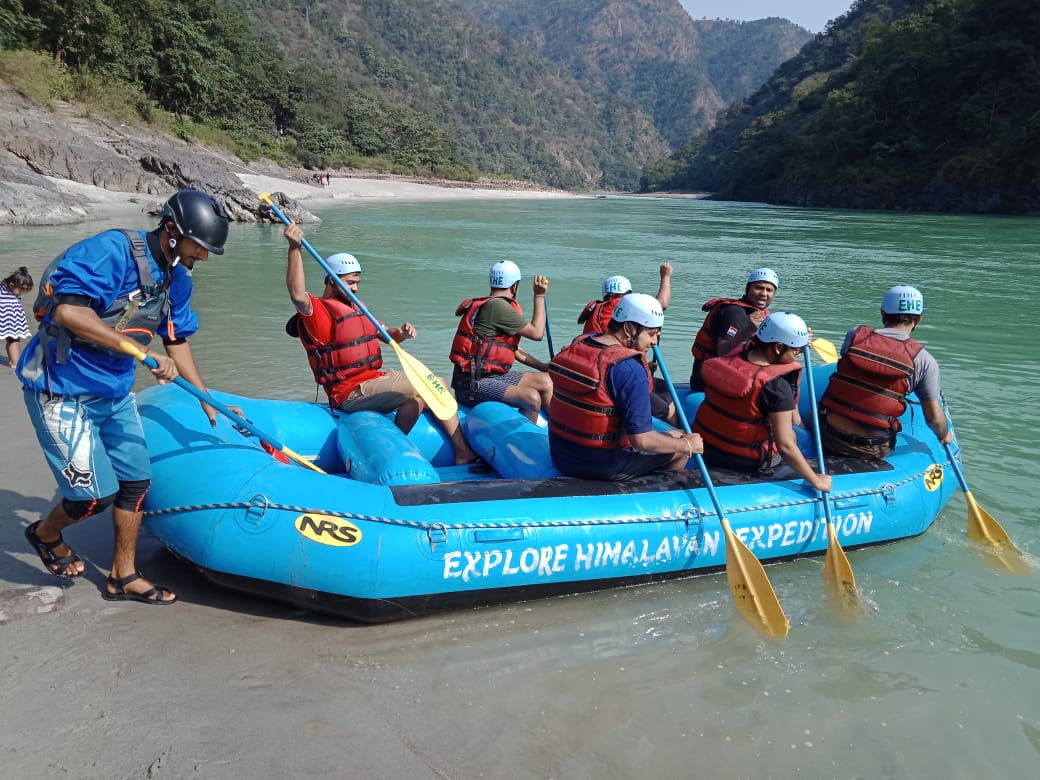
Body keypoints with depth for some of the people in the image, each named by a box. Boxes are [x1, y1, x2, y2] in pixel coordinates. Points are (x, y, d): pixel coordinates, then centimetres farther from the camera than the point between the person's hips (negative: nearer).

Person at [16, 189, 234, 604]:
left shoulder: (177, 278, 4)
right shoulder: (110, 250, -22)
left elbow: (177, 342, 14)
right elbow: (69, 311, -33)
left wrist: (209, 404, 16)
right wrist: (141, 351, -34)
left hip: (115, 392, 8)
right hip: (62, 389, -8)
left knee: (136, 481, 9)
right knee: (97, 495, -5)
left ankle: (123, 577, 25)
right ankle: (45, 533, 29)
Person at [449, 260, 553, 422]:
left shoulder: (498, 305, 16)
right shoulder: (497, 306, -17)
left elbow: (513, 348, 21)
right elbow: (536, 333, -12)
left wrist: (544, 367, 17)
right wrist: (539, 296, -3)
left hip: (492, 375, 11)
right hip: (472, 385, -11)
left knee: (545, 382, 11)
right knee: (532, 398, -26)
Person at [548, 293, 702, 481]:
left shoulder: (575, 346, -1)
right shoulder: (629, 369, -24)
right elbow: (641, 440, -24)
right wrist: (688, 445, -9)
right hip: (603, 468, -8)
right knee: (679, 442, 13)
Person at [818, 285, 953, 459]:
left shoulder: (855, 334, -4)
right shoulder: (924, 361, -8)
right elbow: (934, 417, -2)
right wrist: (945, 436, 19)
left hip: (828, 438, 2)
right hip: (874, 450, -1)